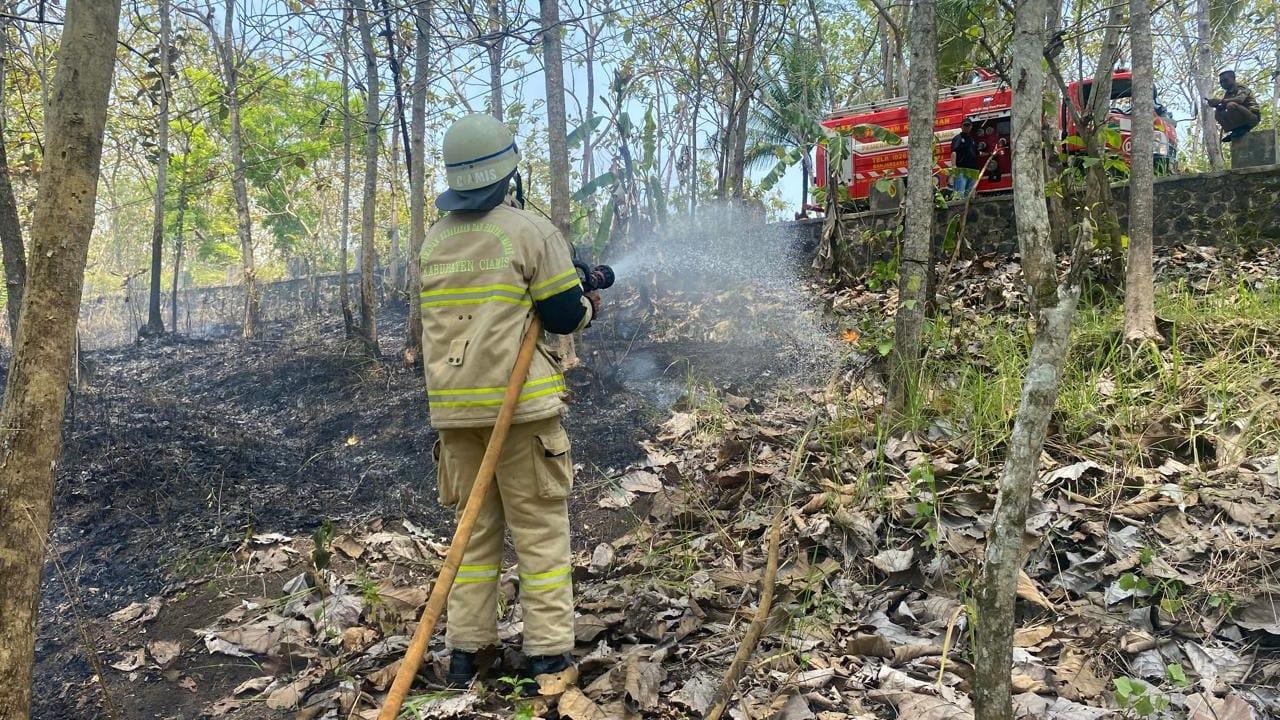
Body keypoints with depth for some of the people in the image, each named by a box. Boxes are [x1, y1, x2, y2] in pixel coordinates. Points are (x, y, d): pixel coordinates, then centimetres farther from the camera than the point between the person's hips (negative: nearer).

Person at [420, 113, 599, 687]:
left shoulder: (434, 241, 11)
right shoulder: (530, 230, -7)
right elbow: (565, 316, -5)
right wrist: (591, 306, 15)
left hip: (454, 405, 5)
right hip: (519, 403, -5)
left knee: (475, 526, 14)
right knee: (540, 528, 3)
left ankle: (465, 650, 17)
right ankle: (549, 653, 5)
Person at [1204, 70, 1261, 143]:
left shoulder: (1241, 88, -7)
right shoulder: (1228, 93, 15)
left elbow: (1240, 99, -29)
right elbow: (1221, 106, 4)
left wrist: (1221, 101, -34)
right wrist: (1213, 102, -18)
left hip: (1253, 117, -8)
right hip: (1240, 120, 8)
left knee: (1231, 105, -31)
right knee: (1218, 113, -2)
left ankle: (1243, 129, -16)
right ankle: (1235, 131, -4)